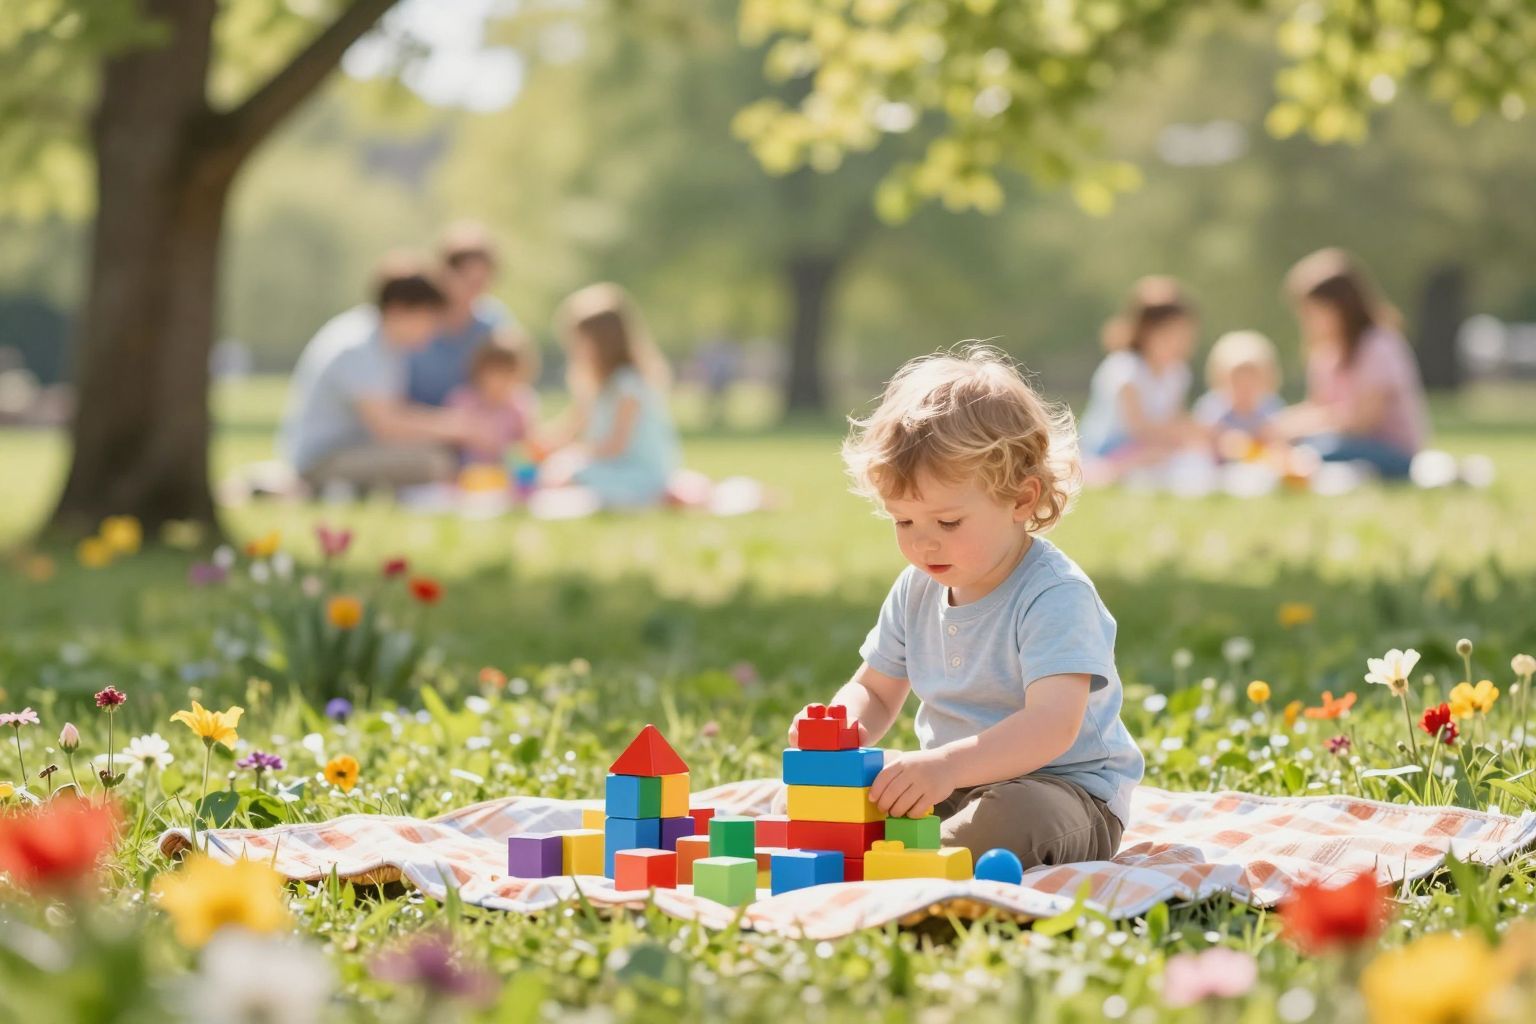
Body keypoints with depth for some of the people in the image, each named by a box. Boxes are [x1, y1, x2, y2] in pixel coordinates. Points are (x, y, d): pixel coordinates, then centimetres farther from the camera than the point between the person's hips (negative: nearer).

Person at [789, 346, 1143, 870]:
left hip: (1063, 791, -7)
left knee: (1015, 815, -40)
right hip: (950, 785, 7)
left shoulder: (1055, 596, -21)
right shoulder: (916, 590, 4)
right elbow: (876, 691, 15)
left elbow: (1052, 726, -33)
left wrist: (947, 765, -48)